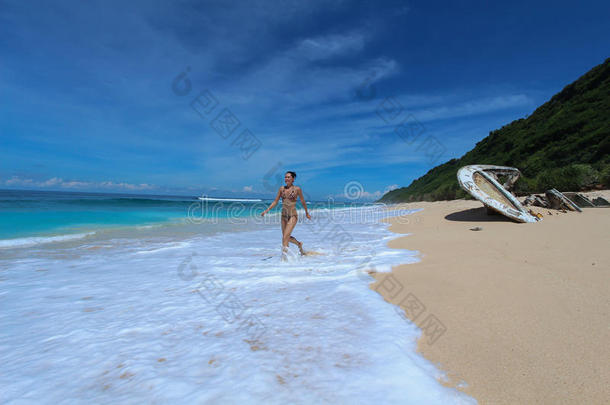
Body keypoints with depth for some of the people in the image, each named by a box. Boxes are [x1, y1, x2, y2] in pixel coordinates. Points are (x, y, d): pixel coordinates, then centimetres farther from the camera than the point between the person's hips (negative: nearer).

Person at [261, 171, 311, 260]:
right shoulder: (282, 188, 4)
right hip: (284, 216, 5)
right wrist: (266, 210, -2)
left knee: (285, 237, -16)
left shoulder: (297, 189, -7)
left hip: (293, 216, -5)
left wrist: (307, 213, 15)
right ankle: (299, 244, 42)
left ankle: (283, 256, -8)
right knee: (287, 237, 15)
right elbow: (275, 201, 8)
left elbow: (303, 202, 5)